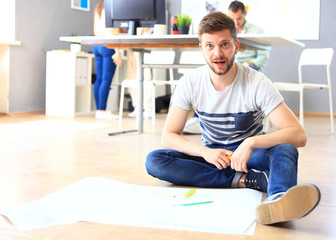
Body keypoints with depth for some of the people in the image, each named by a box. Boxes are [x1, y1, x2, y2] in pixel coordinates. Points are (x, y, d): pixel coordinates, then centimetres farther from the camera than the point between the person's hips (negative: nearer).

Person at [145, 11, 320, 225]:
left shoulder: (257, 83, -16)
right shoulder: (190, 83, -9)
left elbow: (299, 135, -23)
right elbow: (168, 136, -8)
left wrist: (251, 143, -38)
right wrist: (205, 151, -25)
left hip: (250, 154, -2)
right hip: (211, 154, 3)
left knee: (286, 148, -34)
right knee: (154, 161, -23)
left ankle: (277, 199, -66)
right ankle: (245, 179, -28)